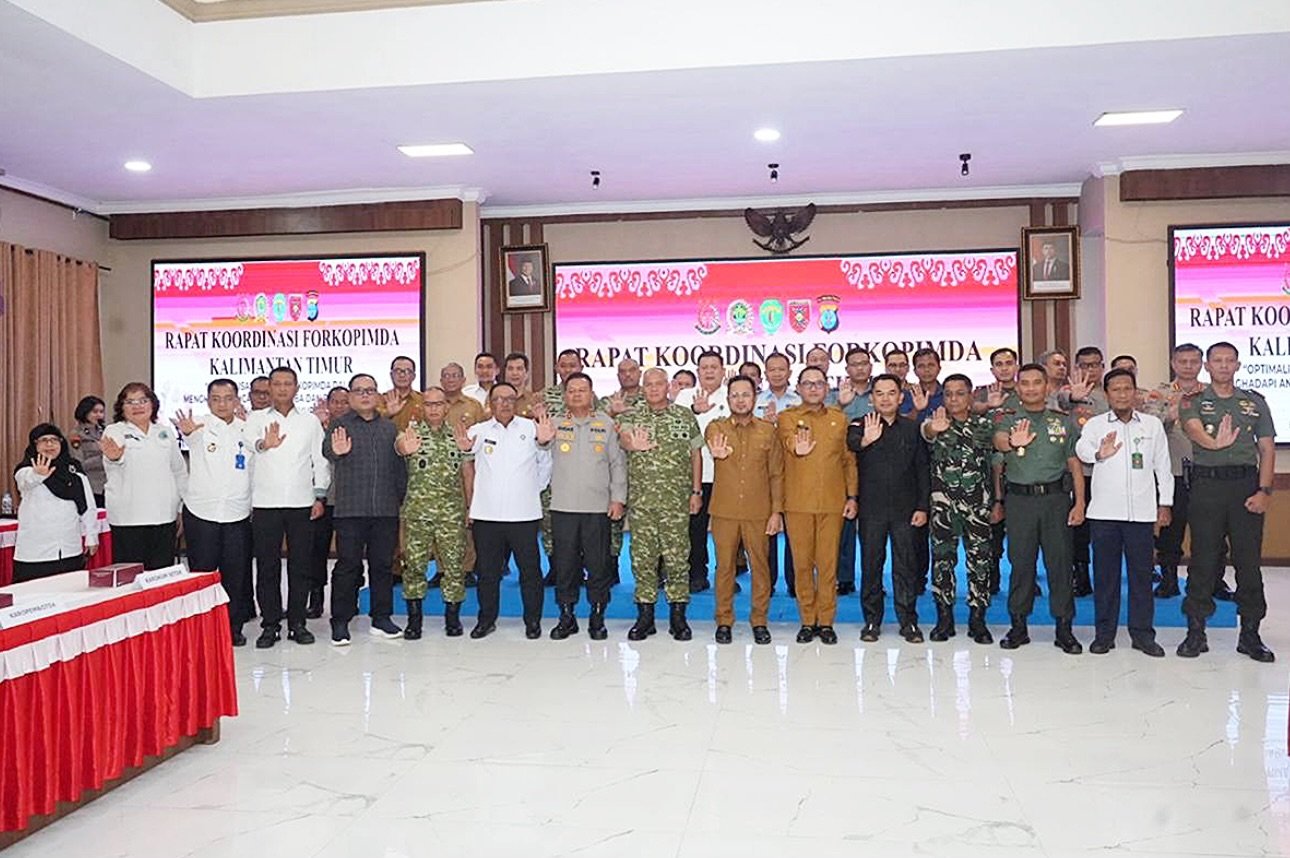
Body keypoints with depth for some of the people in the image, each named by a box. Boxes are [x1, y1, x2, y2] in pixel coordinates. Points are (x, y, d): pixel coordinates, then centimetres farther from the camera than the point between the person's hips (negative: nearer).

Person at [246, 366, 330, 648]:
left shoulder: (310, 421, 11)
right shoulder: (256, 419, 6)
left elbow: (321, 460, 11)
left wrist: (319, 496, 3)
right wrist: (262, 445, -35)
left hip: (302, 503, 1)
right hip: (265, 503, -1)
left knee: (301, 566, 5)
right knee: (267, 567, 3)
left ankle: (297, 623, 14)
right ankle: (270, 625, 12)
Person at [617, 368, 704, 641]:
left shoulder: (685, 416, 7)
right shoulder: (631, 417, 6)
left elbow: (695, 454, 9)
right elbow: (623, 436, -17)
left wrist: (696, 491, 4)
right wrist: (632, 444, -41)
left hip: (677, 499, 0)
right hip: (641, 499, 1)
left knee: (677, 556, 2)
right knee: (642, 557, 4)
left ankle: (678, 616, 13)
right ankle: (645, 615, 15)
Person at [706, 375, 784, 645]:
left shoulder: (768, 430, 3)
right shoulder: (716, 428, 1)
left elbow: (777, 474, 4)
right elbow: (710, 442, -23)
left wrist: (777, 511, -1)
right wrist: (717, 452, -47)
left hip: (758, 512, 1)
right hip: (724, 511, 0)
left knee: (760, 565, 6)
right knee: (724, 565, 6)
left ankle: (759, 620, 19)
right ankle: (724, 620, 18)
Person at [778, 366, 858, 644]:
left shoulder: (840, 419, 11)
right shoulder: (787, 418, 4)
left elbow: (849, 460, 13)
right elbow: (788, 440, -20)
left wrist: (852, 496, 5)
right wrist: (797, 447, -43)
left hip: (833, 502, 1)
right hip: (798, 502, -1)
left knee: (828, 563, 4)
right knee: (802, 563, 4)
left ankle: (826, 621, 15)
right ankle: (807, 621, 16)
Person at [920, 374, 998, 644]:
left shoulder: (985, 425, 7)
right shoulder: (935, 423, 0)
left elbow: (994, 465, 11)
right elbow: (926, 433, -26)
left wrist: (998, 501, 6)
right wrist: (934, 429, -51)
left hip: (978, 503, 1)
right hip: (943, 503, -1)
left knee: (980, 559, 3)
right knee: (942, 559, 4)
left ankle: (977, 620, 14)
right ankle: (944, 619, 14)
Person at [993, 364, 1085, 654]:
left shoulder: (1063, 422, 9)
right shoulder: (1009, 422, 5)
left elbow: (1075, 465, 8)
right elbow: (998, 440, -19)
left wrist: (1080, 503, -2)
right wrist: (1013, 443, -43)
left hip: (1055, 497, 1)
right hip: (1020, 499, 0)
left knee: (1060, 562, 2)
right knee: (1021, 562, 5)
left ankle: (1064, 628, 11)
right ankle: (1018, 626, 15)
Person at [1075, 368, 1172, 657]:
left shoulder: (1153, 425, 9)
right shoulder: (1095, 424, 3)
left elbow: (1163, 466, 12)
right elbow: (1081, 448, -15)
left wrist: (1165, 503, 8)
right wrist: (1098, 453, -36)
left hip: (1141, 511, 1)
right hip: (1104, 511, -1)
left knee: (1141, 572, 6)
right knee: (1105, 572, 5)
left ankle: (1142, 632, 17)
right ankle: (1104, 632, 14)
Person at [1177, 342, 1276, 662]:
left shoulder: (1254, 401, 12)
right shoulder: (1194, 401, 5)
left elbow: (1267, 448, 8)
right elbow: (1193, 429, -16)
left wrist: (1264, 490, -4)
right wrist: (1213, 442, -39)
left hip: (1246, 484, 2)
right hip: (1207, 485, -2)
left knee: (1249, 561, 4)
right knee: (1203, 560, 2)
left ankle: (1250, 634, 15)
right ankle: (1196, 632, 10)